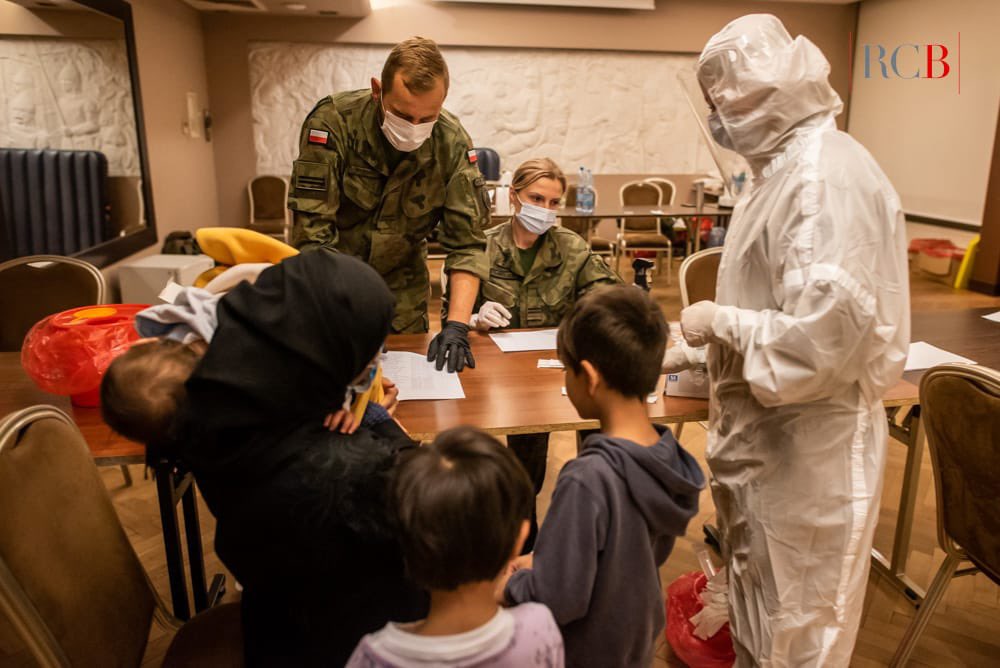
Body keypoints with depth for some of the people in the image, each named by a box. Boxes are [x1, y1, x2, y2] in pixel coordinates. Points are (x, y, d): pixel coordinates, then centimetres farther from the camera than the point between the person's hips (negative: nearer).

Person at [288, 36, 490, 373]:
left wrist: (457, 325, -28)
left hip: (402, 287, 2)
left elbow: (467, 242, -16)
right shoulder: (332, 121, -24)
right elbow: (312, 233, -26)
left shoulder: (452, 143, -16)